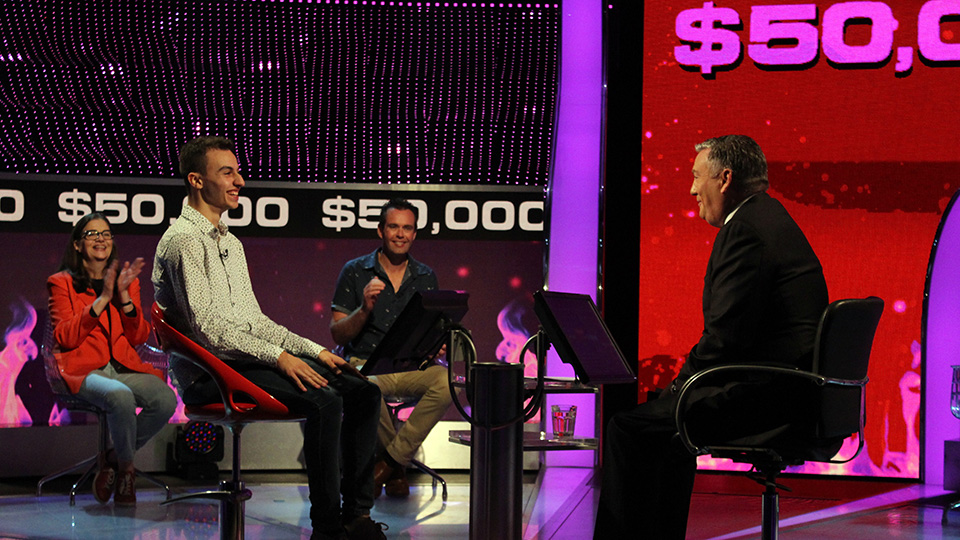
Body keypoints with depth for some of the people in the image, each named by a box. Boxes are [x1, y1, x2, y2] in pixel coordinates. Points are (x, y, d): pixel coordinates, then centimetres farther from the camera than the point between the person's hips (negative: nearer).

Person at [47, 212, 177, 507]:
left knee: (166, 400, -27)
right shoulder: (61, 283, 7)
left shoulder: (127, 281, 18)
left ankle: (112, 459, -5)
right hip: (82, 370, -4)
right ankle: (126, 467, -10)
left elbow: (139, 337, 9)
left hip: (124, 367, 4)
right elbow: (65, 337, -7)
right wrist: (102, 298, -12)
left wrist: (123, 296, -5)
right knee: (120, 395, -37)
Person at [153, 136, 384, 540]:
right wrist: (278, 357, -22)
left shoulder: (230, 243, 22)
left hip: (250, 356, 9)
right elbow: (206, 326, -19)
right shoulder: (183, 241, -10)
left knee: (362, 390, -5)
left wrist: (313, 350, 10)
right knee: (324, 400, -29)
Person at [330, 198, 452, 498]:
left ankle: (390, 462, -19)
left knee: (447, 380, -31)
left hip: (412, 366, 3)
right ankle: (397, 469, -13)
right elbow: (338, 335, -1)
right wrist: (365, 308, -19)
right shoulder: (355, 271, 2)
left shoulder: (426, 277, 12)